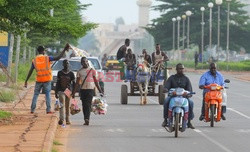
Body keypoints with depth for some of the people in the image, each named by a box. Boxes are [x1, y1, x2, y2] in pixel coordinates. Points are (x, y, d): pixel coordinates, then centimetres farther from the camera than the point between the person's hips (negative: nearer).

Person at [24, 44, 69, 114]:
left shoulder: (34, 60, 2)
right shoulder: (47, 58, -5)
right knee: (47, 94, 6)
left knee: (35, 95, 11)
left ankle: (32, 110, 7)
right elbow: (58, 58, -13)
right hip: (47, 79, -2)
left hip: (39, 80, 2)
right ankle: (48, 110, 0)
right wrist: (64, 50, -8)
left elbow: (30, 72, 4)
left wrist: (26, 81, 8)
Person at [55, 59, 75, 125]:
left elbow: (73, 83, 5)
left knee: (67, 106, 6)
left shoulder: (71, 73, 4)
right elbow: (57, 83, 10)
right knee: (62, 105, -16)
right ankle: (61, 119, -28)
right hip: (61, 91, -1)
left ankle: (67, 120, 15)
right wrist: (56, 92, 7)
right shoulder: (60, 73, 7)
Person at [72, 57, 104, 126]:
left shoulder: (92, 70, 4)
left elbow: (95, 81, 6)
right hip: (82, 89, 3)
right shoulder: (79, 71, 11)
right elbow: (77, 82, 13)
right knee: (84, 105, 4)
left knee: (88, 104, -15)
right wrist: (74, 92, 9)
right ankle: (86, 120, 9)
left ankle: (87, 119, -24)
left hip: (90, 89, -3)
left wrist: (100, 90, 2)